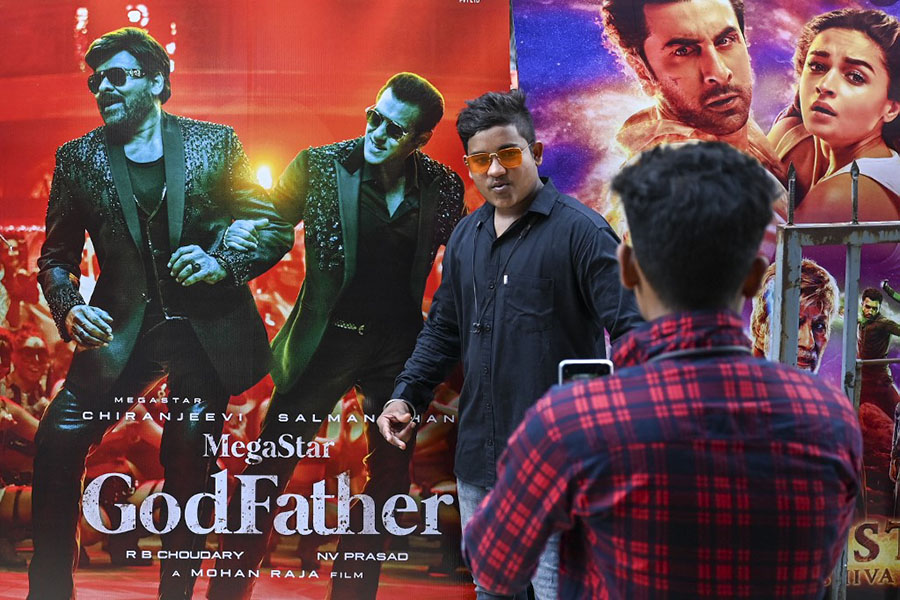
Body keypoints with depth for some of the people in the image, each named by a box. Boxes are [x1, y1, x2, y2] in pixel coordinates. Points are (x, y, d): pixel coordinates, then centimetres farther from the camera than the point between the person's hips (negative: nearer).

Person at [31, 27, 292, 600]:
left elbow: (276, 229, 1)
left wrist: (224, 263, -16)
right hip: (121, 331, 2)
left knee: (189, 464, 3)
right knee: (58, 441, -11)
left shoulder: (215, 143, 1)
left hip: (207, 331, -1)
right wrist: (69, 308, -12)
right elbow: (57, 257, 8)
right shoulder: (78, 158, 5)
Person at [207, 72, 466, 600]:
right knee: (270, 468, 2)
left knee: (390, 476, 12)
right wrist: (236, 238, -20)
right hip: (325, 339, -2)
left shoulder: (443, 187, -1)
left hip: (398, 348, 3)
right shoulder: (320, 166, -6)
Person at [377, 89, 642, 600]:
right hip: (479, 456, 7)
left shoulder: (581, 230, -10)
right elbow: (444, 329, 19)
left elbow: (630, 328, -14)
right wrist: (408, 396, 9)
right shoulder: (465, 237, 11)